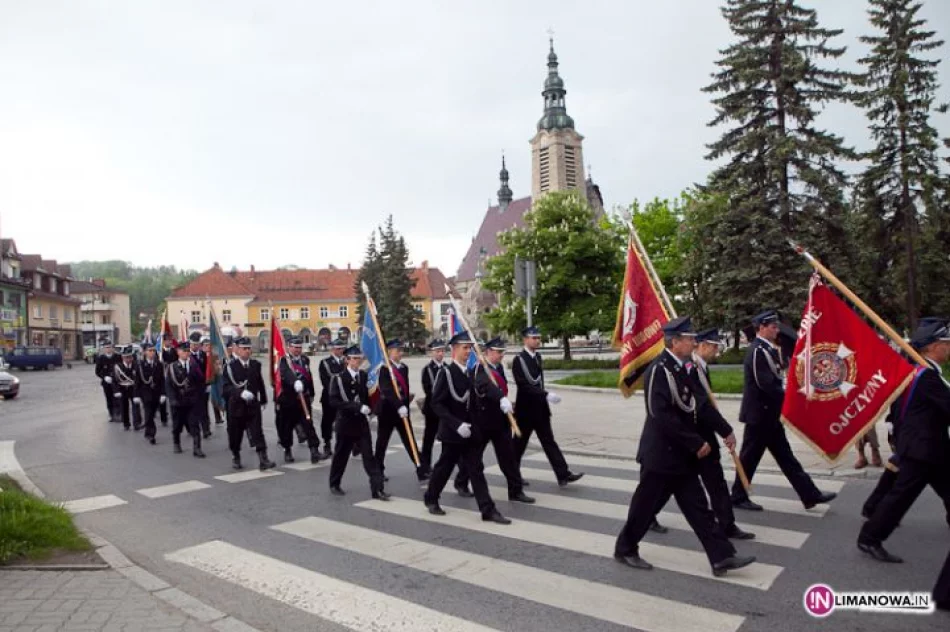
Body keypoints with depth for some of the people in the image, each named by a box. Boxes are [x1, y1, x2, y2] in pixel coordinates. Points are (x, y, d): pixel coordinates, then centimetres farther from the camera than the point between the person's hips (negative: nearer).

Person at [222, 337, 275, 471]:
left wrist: (263, 400, 19)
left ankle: (263, 459, -8)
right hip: (236, 406, -2)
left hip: (253, 406, 2)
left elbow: (260, 383, 15)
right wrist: (241, 392, -30)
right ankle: (235, 458, 31)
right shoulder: (230, 366, -8)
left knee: (257, 433, -5)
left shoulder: (255, 364, 6)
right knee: (235, 434, 11)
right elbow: (227, 387, -15)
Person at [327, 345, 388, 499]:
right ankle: (334, 484, 30)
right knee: (341, 455, 11)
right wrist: (357, 407, -24)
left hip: (362, 422, 3)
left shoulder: (364, 376, 4)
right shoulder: (338, 377, -10)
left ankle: (377, 488, -3)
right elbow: (333, 401, -19)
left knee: (369, 455, -2)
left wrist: (367, 411, 4)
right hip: (345, 422, -3)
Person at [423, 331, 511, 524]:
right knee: (444, 467, 10)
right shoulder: (446, 372, -12)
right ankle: (431, 499, 32)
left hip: (471, 431, 5)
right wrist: (457, 424, -23)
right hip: (452, 431, -5)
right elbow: (436, 403, -17)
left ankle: (488, 510, 4)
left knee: (476, 469, 4)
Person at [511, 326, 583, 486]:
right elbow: (524, 386, -22)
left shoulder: (538, 357, 10)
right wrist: (546, 395, -29)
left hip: (540, 408, 7)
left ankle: (563, 474, 0)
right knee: (519, 444, 7)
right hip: (526, 410, -7)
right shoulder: (518, 360, -14)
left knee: (549, 441, 4)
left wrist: (544, 397, 16)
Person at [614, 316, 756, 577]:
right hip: (661, 454, -8)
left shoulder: (679, 368, 8)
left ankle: (722, 557, 14)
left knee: (697, 507, 10)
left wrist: (697, 442, 6)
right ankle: (625, 549, 24)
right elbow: (661, 415, -26)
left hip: (681, 455, 9)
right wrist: (696, 443, -20)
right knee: (646, 505, 6)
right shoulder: (659, 369, -20)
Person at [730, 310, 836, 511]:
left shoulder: (766, 349, 13)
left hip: (768, 414, 10)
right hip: (759, 414, -10)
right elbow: (765, 383, -25)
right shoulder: (758, 350, -19)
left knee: (784, 455, 12)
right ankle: (738, 497, 13)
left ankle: (810, 495, 17)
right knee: (750, 457, 1)